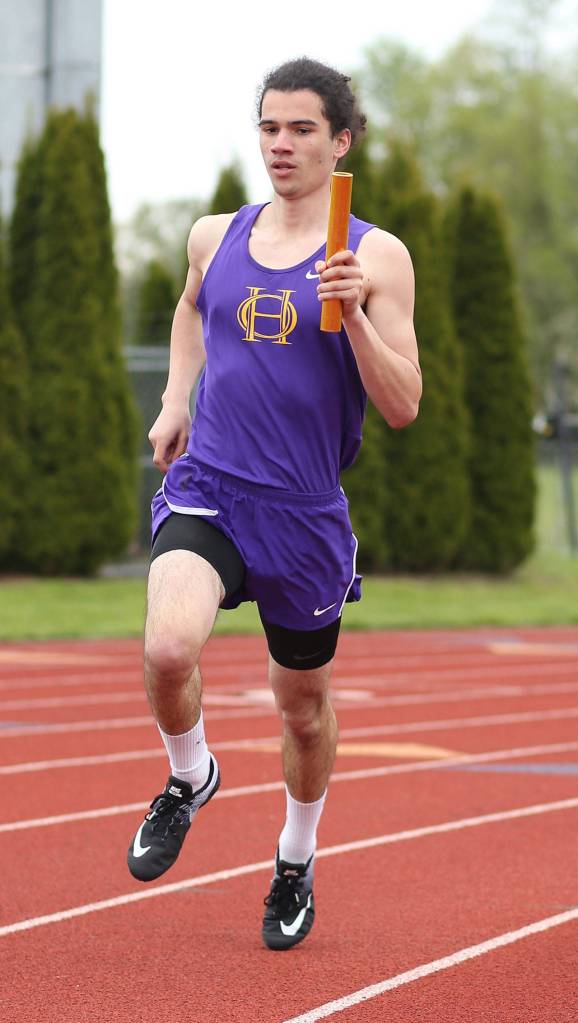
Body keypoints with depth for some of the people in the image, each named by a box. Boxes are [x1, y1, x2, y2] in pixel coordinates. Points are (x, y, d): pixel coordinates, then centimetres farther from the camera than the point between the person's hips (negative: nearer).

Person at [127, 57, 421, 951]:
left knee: (303, 704, 14)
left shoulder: (376, 257, -5)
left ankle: (297, 862, 41)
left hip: (304, 511, -1)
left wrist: (354, 315, -22)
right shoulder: (215, 237, 6)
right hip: (206, 487, 1)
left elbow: (403, 409, -9)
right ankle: (189, 779, 6)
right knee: (169, 648, -27)